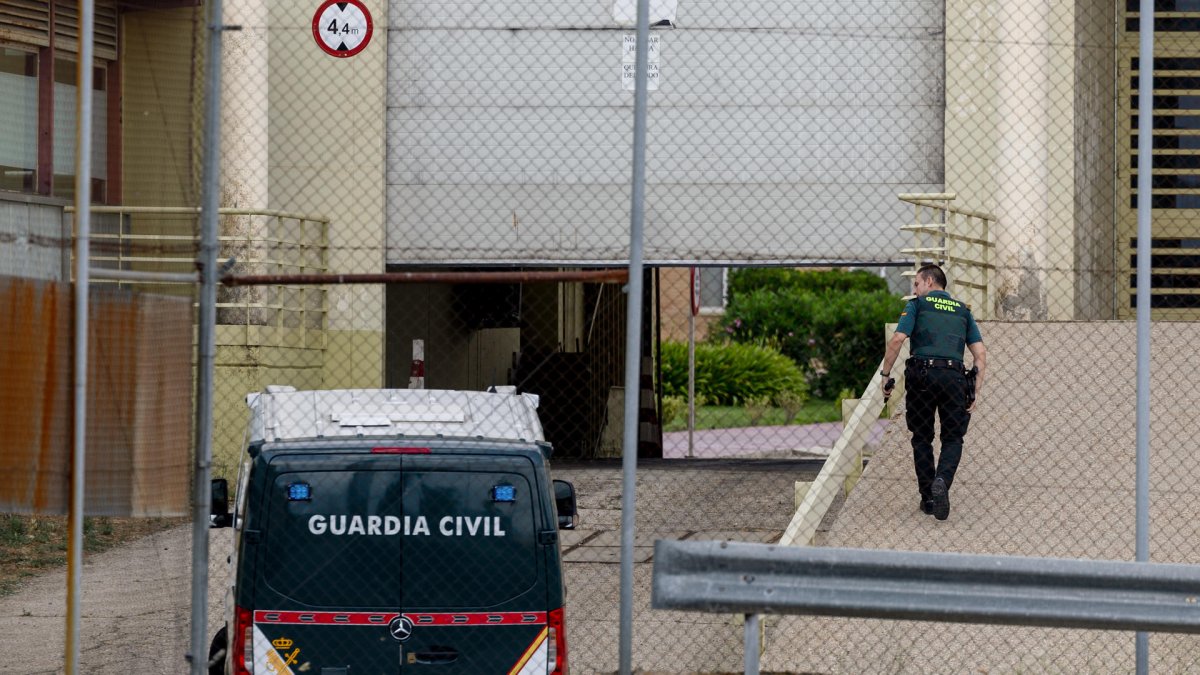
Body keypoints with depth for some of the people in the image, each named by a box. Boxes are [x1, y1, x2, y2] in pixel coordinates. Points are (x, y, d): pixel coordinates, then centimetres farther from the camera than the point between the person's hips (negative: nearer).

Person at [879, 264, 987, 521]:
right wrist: (977, 391, 10)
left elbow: (898, 339, -4)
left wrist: (886, 375, 3)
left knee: (922, 438, 12)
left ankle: (928, 497, 8)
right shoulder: (962, 310, 20)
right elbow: (980, 353, 11)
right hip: (954, 376, 1)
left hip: (922, 375, -1)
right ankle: (942, 481, -21)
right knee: (953, 439, 7)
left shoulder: (917, 305, 11)